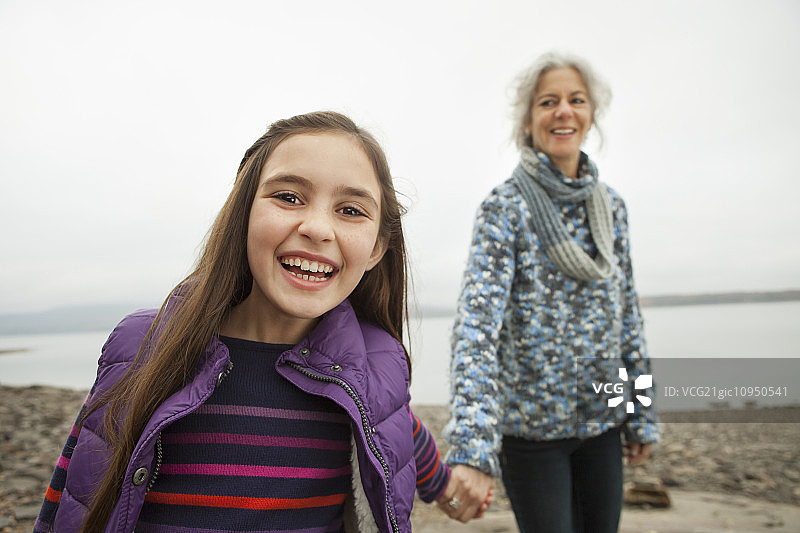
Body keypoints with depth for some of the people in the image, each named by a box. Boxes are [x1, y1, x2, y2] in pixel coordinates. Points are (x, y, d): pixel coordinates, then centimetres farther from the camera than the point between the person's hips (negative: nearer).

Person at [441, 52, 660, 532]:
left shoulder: (611, 206, 4)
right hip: (532, 423, -4)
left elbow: (628, 315, 10)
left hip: (602, 419, 5)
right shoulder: (505, 207, -12)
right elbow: (478, 318, -24)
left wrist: (642, 416, 10)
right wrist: (472, 448, -33)